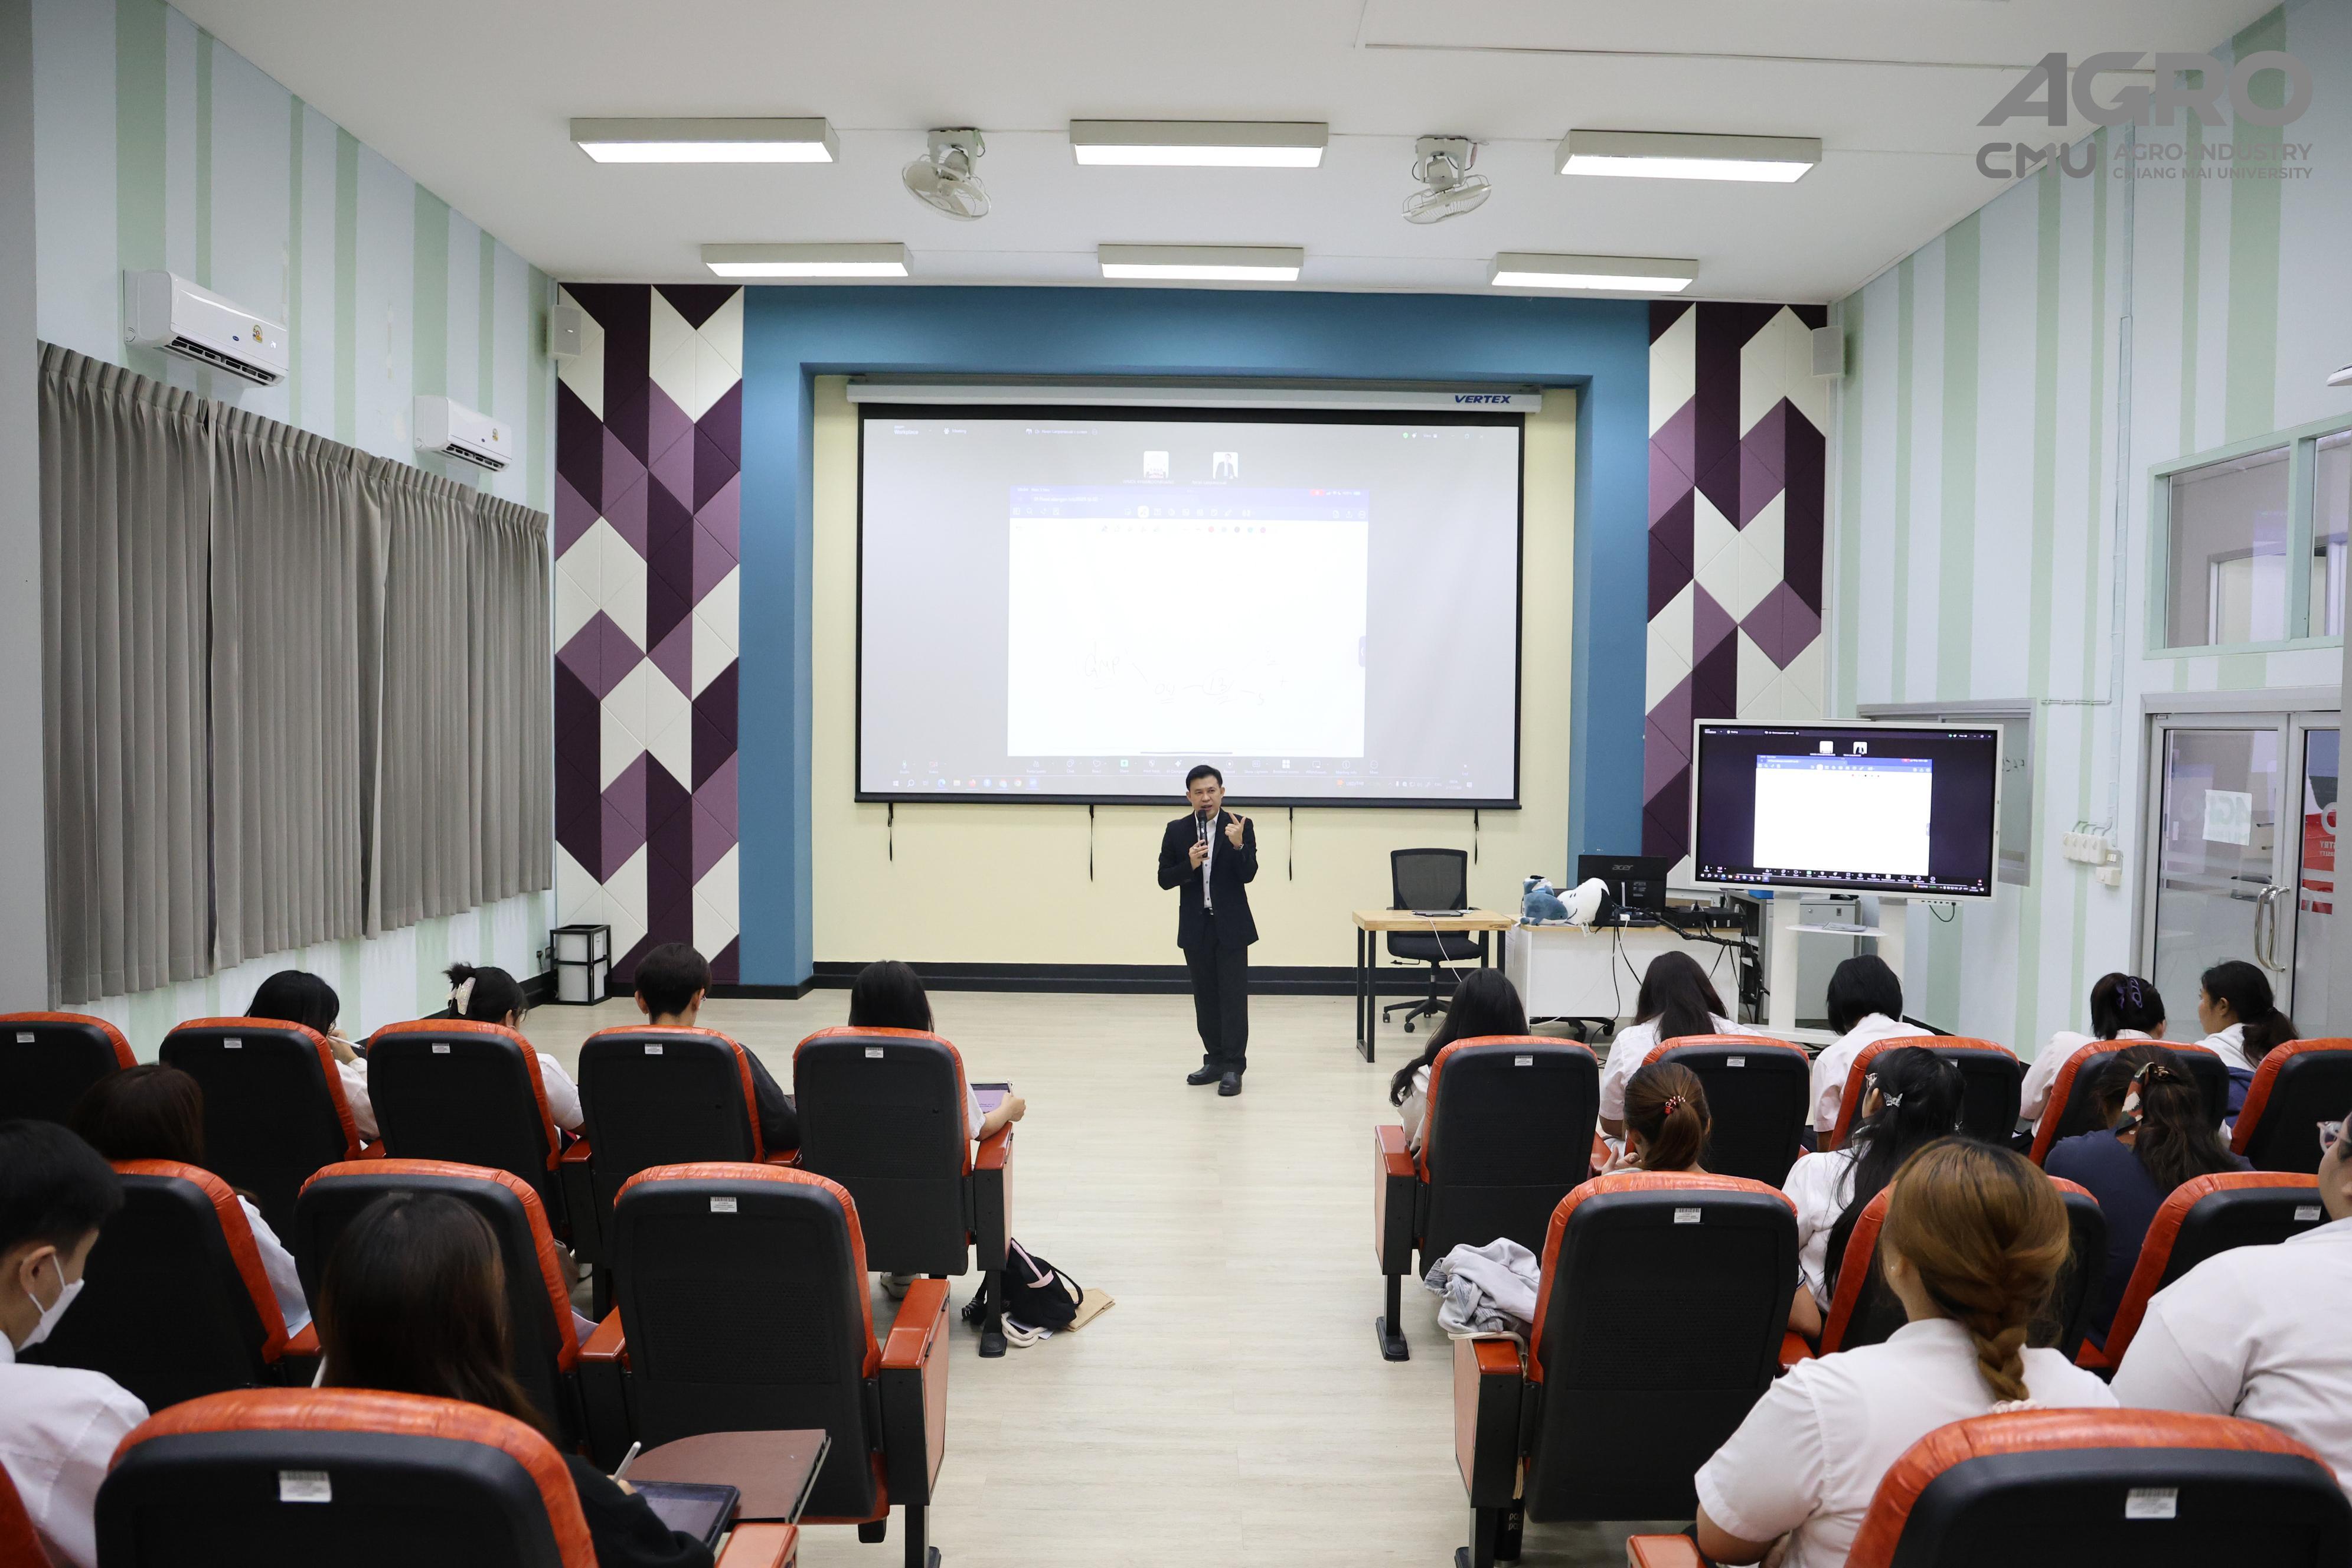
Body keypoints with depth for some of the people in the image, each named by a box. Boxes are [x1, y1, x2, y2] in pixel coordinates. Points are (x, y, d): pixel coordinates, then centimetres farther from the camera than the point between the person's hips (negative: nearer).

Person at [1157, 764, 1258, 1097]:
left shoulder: (1241, 827, -4)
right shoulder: (1177, 831, 2)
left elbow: (1248, 875, -11)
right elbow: (1165, 879, 1)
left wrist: (1238, 845, -28)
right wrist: (1189, 864, -18)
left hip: (1231, 925, -3)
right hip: (1196, 927, 3)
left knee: (1233, 996, -4)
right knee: (1205, 996, 10)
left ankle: (1233, 1067, -1)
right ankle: (1215, 1061, 20)